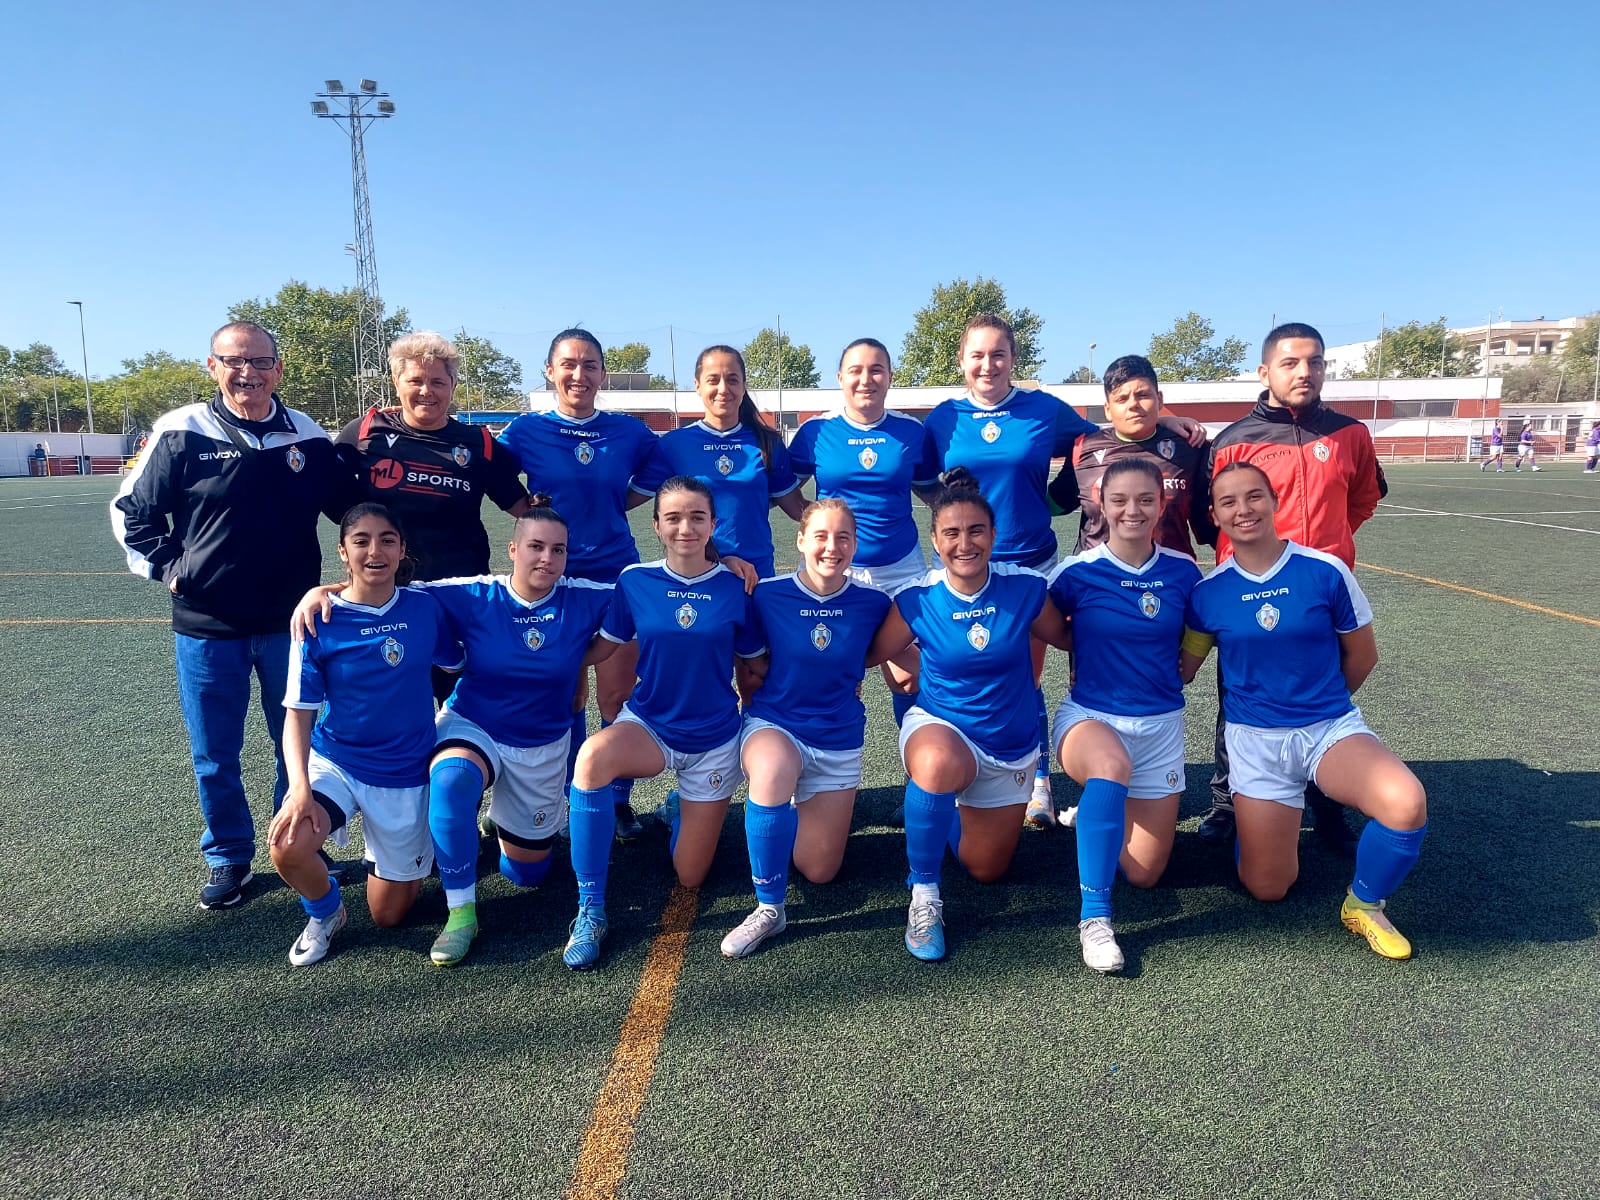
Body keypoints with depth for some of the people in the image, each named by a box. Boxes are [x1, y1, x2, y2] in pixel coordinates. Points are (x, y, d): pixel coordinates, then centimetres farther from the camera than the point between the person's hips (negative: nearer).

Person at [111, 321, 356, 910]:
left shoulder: (308, 437, 0)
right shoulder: (181, 432, -5)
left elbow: (352, 508, 13)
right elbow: (131, 509, 6)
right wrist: (166, 566, -3)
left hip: (290, 624, 1)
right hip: (207, 626, -1)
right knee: (214, 758, 10)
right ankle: (227, 857, 28)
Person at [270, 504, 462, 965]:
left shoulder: (424, 608, -8)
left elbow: (456, 664, 9)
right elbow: (298, 716, -13)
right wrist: (300, 789, -24)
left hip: (405, 774, 1)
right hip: (335, 762, -1)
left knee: (388, 914, 7)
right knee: (287, 847, -31)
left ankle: (408, 850, 42)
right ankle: (325, 912, 4)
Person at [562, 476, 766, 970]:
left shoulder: (735, 588, -7)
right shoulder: (634, 582, -7)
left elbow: (752, 668, 4)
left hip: (715, 738, 1)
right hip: (647, 725, 0)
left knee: (690, 877, 5)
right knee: (593, 754, -37)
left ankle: (682, 808, 40)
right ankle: (589, 912, -22)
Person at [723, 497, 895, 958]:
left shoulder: (873, 602, -10)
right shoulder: (768, 595, -13)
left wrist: (842, 670, -2)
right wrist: (761, 672, -14)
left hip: (840, 740, 2)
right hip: (773, 725, -2)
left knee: (819, 872, 8)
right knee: (773, 771, -40)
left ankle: (804, 808, 42)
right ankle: (769, 910, -21)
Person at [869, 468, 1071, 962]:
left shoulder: (1025, 587, -14)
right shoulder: (916, 600, -16)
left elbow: (1064, 637, 3)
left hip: (1011, 747, 3)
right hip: (940, 728, -3)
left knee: (985, 870, 15)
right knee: (939, 766, -42)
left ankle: (958, 807, 49)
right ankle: (924, 897, -18)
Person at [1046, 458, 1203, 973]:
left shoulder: (1184, 571, -3)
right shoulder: (1077, 573, -11)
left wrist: (1167, 679, 7)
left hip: (1161, 724, 3)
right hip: (1089, 716, -3)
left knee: (1143, 874, 4)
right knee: (1112, 767, -41)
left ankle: (1100, 816, 37)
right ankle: (1094, 917, -29)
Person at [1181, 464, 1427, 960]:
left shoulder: (1325, 571, -8)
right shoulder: (1208, 592, -5)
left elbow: (1363, 656, 6)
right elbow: (1182, 668, 4)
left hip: (1332, 726, 0)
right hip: (1254, 740, 1)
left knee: (1406, 805, -31)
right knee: (1266, 889, 2)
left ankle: (1363, 904, -1)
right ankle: (1277, 823, 38)